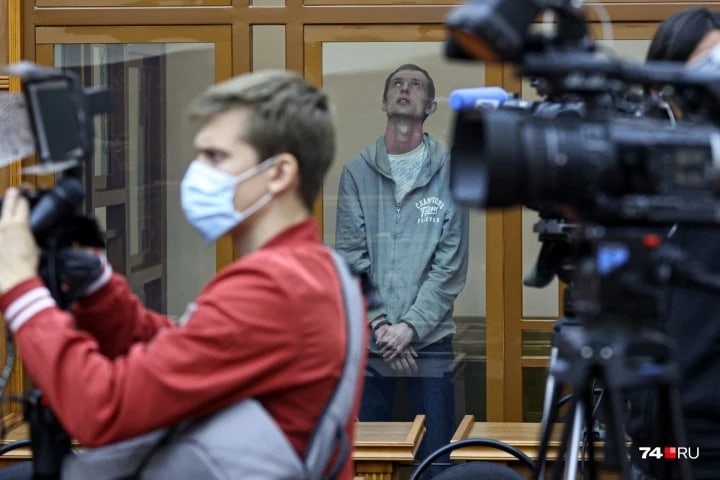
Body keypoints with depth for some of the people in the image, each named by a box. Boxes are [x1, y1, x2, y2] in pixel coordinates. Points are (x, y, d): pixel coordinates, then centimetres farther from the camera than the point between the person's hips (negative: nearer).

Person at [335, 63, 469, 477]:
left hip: (431, 339, -1)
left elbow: (451, 264, -4)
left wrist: (410, 326, -12)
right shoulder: (357, 172, 6)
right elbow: (351, 257, 0)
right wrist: (380, 323, -11)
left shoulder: (451, 173, 2)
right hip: (366, 340, 1)